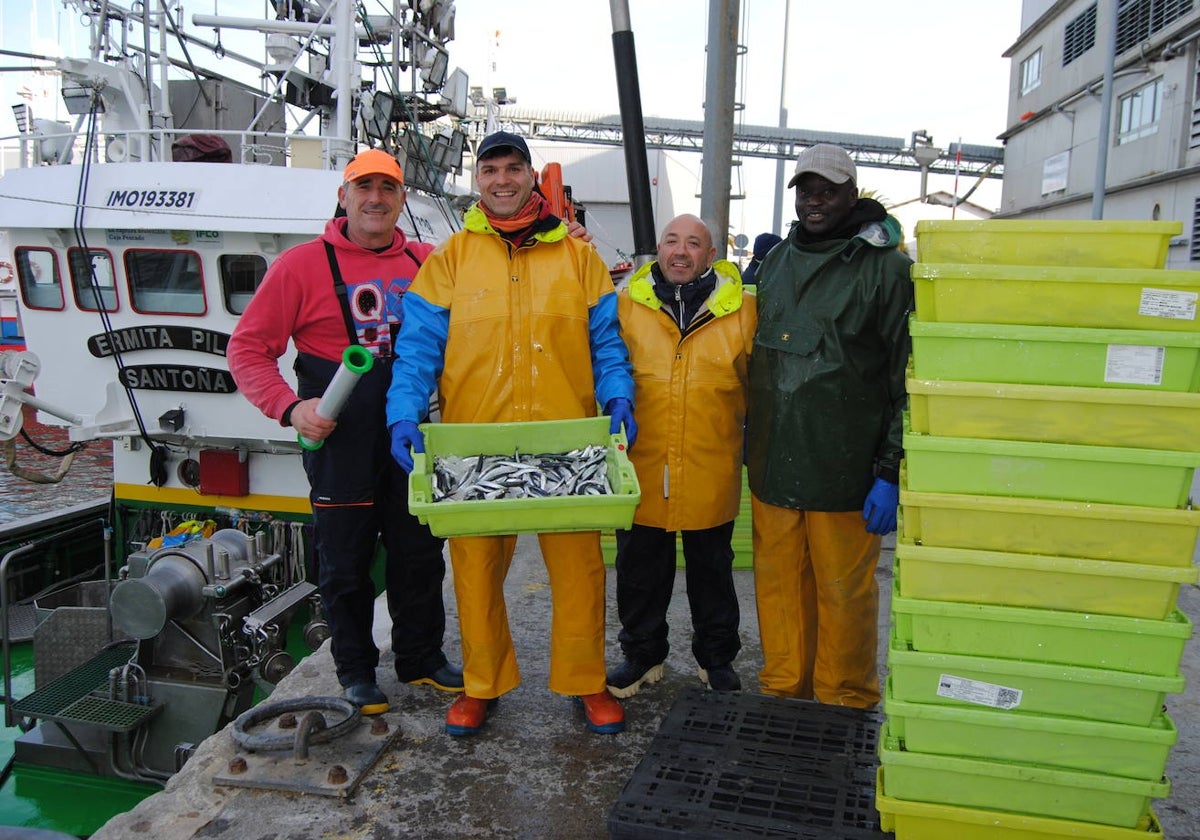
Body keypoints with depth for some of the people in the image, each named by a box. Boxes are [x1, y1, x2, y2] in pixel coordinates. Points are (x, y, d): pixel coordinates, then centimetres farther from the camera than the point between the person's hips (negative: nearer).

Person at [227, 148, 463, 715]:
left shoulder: (429, 263, 8)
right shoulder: (301, 266, -2)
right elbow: (248, 349, -1)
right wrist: (290, 407, -18)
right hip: (339, 440, -3)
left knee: (420, 553, 13)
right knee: (345, 560, 8)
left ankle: (422, 658, 32)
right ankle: (355, 672, 26)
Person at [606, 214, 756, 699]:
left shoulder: (740, 309, 0)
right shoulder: (626, 304, 1)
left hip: (711, 472, 0)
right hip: (641, 469, 1)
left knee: (712, 572, 16)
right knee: (640, 572, 14)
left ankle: (717, 658, 34)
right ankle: (642, 655, 33)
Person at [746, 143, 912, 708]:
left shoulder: (886, 268, -4)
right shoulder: (776, 262, 14)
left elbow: (907, 379, -7)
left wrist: (891, 472, -12)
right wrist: (750, 444, 19)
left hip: (845, 469, -5)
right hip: (772, 465, 5)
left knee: (844, 592, 5)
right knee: (778, 582, 13)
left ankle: (845, 707, 23)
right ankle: (782, 691, 30)